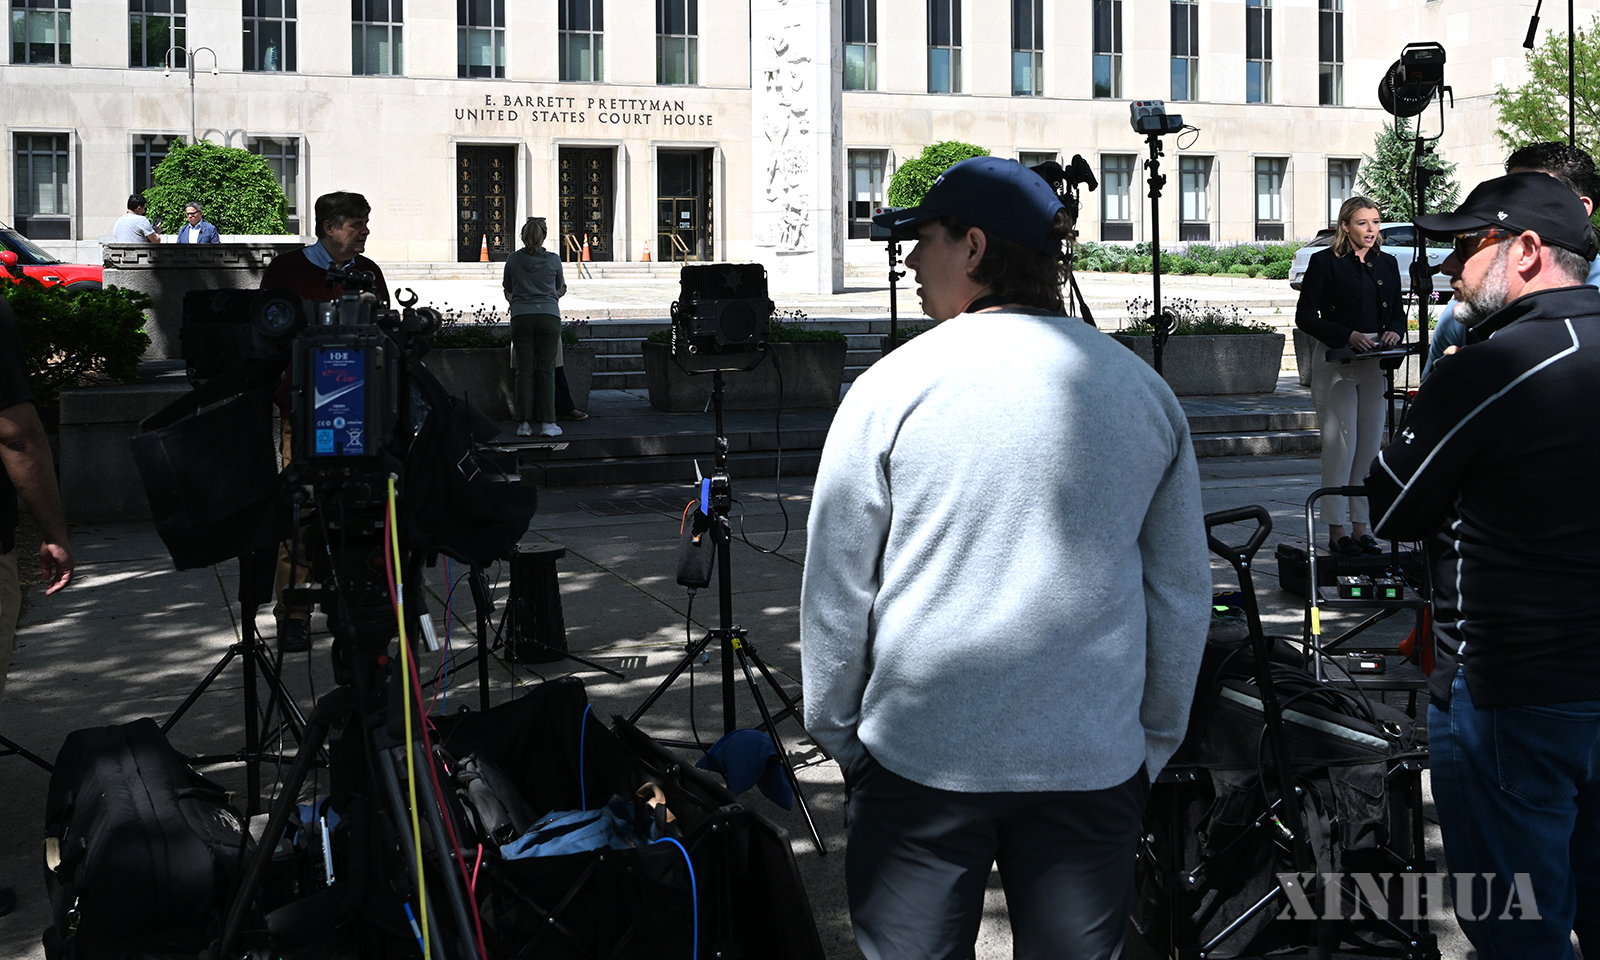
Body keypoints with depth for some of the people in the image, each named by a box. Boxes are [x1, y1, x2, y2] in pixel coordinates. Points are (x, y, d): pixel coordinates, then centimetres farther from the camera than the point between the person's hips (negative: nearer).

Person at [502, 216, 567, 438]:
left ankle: (524, 423, 1)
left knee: (524, 371, 3)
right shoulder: (553, 260, 1)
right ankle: (547, 423, 0)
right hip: (549, 316, -1)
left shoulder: (513, 259, 2)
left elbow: (507, 289, 15)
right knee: (546, 370, 2)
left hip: (521, 317, 1)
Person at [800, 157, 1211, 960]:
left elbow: (835, 590, -3)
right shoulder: (1144, 390, 3)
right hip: (1096, 765, 3)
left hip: (920, 756, -2)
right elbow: (1182, 593, 8)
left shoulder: (892, 388, -7)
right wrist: (1155, 743, 18)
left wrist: (836, 733, 10)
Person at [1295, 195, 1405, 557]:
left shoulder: (1387, 263, 13)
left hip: (1375, 365, 5)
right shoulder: (1325, 262, -3)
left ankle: (1360, 528, 12)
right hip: (1335, 363, -5)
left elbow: (1398, 311, 17)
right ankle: (1336, 531, 0)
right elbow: (1305, 316, -8)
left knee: (1370, 445, 5)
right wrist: (1348, 335, -18)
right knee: (1340, 443, -7)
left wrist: (1395, 331, -6)